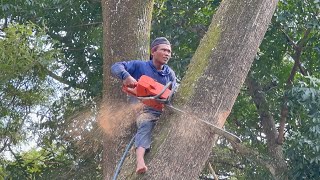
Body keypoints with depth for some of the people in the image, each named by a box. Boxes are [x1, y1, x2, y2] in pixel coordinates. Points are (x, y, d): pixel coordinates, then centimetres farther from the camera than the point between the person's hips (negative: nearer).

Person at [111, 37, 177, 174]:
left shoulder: (170, 74, 17)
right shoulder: (140, 66, 5)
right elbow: (116, 67, -4)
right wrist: (126, 76, -26)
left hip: (163, 111, 7)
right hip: (144, 110, -7)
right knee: (146, 126, -35)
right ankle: (140, 162, -54)